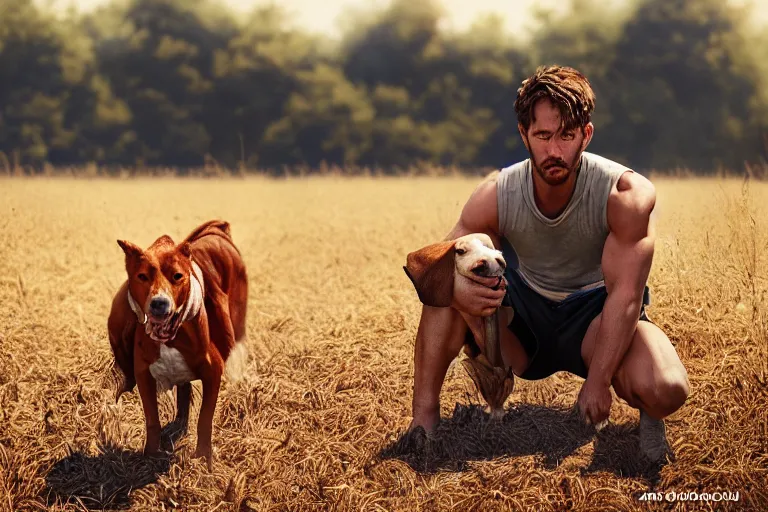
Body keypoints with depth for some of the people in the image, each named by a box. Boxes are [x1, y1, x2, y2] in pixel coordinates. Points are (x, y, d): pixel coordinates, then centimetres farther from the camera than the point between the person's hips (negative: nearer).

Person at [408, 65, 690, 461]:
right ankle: (424, 417, -17)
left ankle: (648, 414, 5)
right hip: (525, 324, 3)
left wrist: (598, 383, -31)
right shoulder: (495, 196, -16)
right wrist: (457, 287, -35)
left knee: (665, 391, -34)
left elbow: (625, 294, -26)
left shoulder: (625, 194, -24)